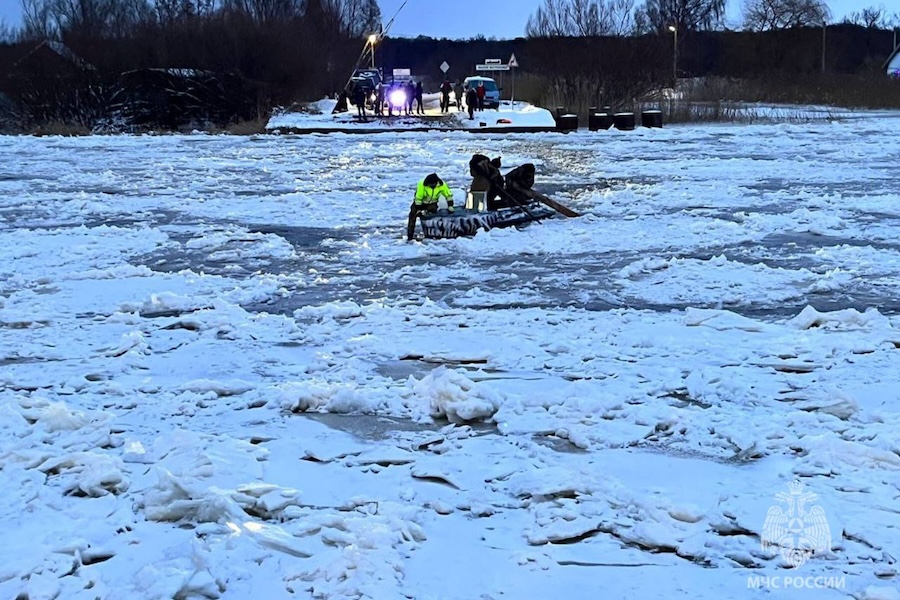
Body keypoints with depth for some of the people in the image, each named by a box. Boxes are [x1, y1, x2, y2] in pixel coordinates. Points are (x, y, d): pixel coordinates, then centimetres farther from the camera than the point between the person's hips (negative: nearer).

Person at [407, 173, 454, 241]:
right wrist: (419, 209, -22)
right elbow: (418, 198, -24)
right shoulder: (422, 184, -30)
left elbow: (449, 195, -6)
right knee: (413, 214, -15)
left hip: (432, 203, 2)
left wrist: (450, 206, -7)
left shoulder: (442, 185, -22)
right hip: (420, 202, -2)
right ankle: (410, 235, -12)